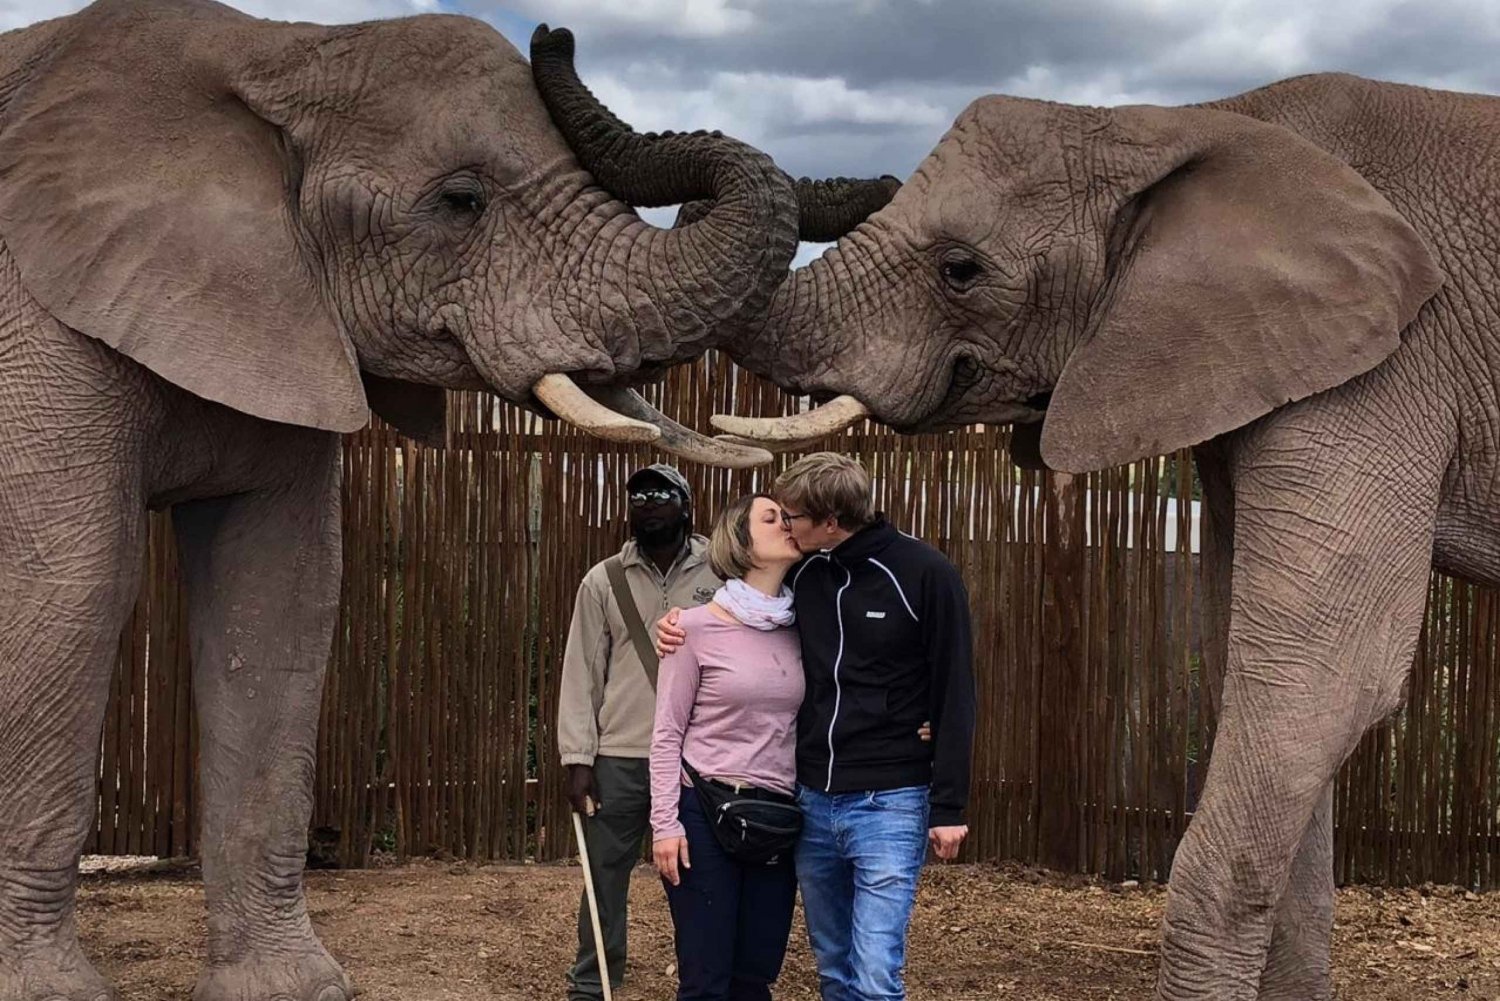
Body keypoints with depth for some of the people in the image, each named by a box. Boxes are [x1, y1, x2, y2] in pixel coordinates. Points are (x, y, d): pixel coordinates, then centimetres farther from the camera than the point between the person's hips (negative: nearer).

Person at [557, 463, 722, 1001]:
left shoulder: (722, 573, 1)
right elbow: (582, 671, 4)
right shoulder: (603, 582, 5)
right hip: (619, 758, 1)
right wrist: (578, 757, -2)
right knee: (604, 876, 8)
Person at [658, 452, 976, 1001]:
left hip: (888, 805, -5)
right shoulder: (799, 573, 5)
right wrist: (681, 626, 0)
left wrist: (949, 806, -10)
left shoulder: (923, 574, -10)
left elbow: (954, 694, -8)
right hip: (811, 801, 6)